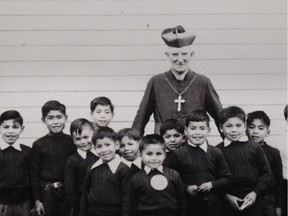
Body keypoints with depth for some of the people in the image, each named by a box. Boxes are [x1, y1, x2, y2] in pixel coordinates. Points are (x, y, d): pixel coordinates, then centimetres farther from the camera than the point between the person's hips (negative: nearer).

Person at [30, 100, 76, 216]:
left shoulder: (71, 141, 1)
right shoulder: (39, 145, -3)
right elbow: (34, 174, -1)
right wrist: (37, 200, -3)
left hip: (68, 192, 1)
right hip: (47, 193, -1)